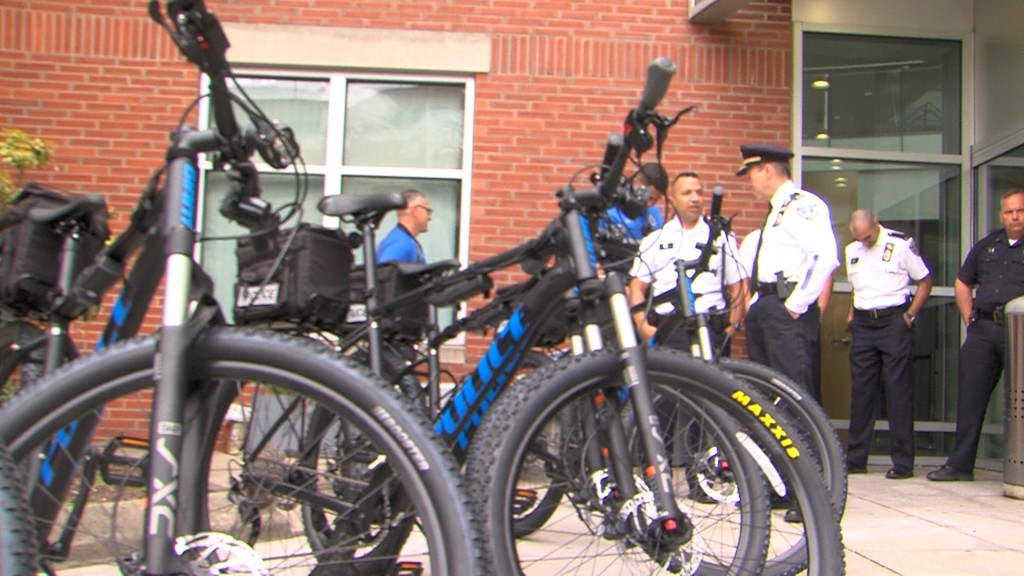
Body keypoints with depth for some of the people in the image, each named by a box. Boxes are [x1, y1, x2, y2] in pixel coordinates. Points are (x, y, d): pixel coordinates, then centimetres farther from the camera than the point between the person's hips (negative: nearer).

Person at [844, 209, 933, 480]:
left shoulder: (902, 244, -4)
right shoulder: (852, 250, 12)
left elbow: (925, 282, 1)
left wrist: (910, 316, -6)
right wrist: (852, 314, 10)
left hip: (894, 321, -5)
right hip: (863, 323, 5)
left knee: (899, 391, -4)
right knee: (861, 390, 7)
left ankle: (903, 462, 1)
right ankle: (856, 459, 13)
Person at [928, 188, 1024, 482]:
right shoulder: (986, 246, 18)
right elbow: (962, 283, 25)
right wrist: (969, 318, 14)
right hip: (983, 328, 4)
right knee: (970, 396, 4)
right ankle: (961, 463, 11)